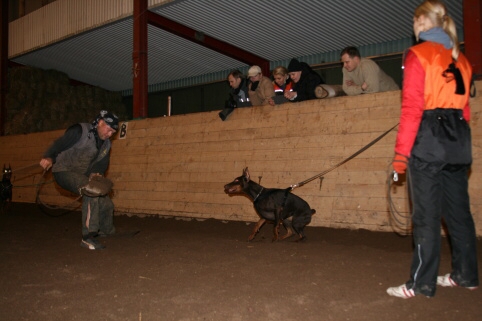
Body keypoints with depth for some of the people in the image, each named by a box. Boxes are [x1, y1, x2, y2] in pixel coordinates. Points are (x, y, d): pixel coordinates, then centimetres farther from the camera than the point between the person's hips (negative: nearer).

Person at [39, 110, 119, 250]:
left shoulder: (106, 145, 7)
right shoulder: (80, 131, -15)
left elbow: (102, 164, 4)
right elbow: (59, 144, -16)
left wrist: (96, 173, -18)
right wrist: (49, 157, -33)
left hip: (83, 175, 8)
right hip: (64, 171, -8)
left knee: (106, 204, 8)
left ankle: (106, 231, 39)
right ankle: (87, 237, -32)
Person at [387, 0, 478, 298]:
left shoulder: (418, 54, -5)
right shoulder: (460, 58, 16)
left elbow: (412, 106, -12)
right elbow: (464, 105, 16)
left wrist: (401, 151, -12)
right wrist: (457, 136, 20)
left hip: (428, 139, -7)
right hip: (459, 139, 7)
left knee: (427, 214, -3)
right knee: (459, 210, 14)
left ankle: (422, 283, 4)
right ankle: (466, 275, 25)